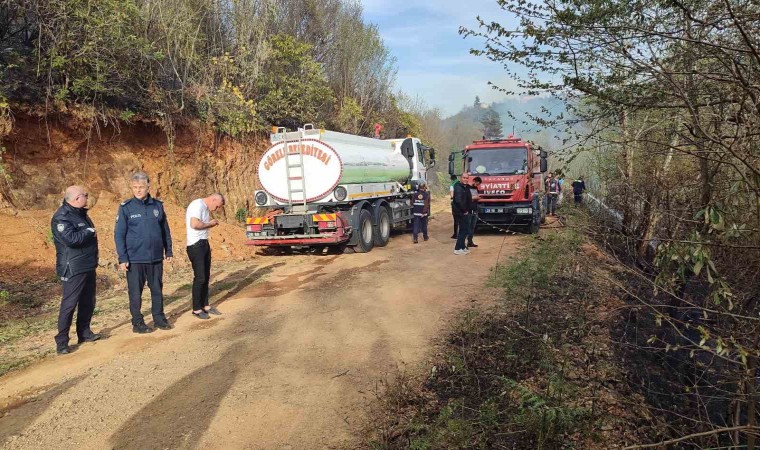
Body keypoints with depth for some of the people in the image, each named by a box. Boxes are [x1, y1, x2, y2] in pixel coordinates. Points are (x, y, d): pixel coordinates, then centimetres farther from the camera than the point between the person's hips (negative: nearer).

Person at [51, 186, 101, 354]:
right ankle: (61, 342, 1)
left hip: (88, 266, 9)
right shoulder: (61, 217, -17)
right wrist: (89, 232, -15)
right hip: (73, 269, -9)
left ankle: (84, 332, 27)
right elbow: (70, 239, -28)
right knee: (69, 304, -6)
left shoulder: (80, 213, 12)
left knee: (88, 302, 15)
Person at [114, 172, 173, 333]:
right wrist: (122, 258, -10)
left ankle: (159, 318, 26)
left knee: (157, 289, 12)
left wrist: (168, 251, 9)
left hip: (156, 258, 3)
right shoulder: (126, 207, -5)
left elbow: (165, 230, 10)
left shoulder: (157, 205, 4)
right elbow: (119, 234, -5)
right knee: (135, 292, 7)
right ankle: (137, 322, 19)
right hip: (135, 259, -3)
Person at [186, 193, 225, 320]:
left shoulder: (205, 208, 15)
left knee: (206, 276, 13)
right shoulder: (197, 205, -14)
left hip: (204, 244, 10)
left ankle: (205, 305, 22)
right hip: (195, 245, -10)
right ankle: (196, 309, 5)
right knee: (200, 277, -6)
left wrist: (211, 222, 7)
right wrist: (209, 224, -11)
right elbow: (194, 224, -26)